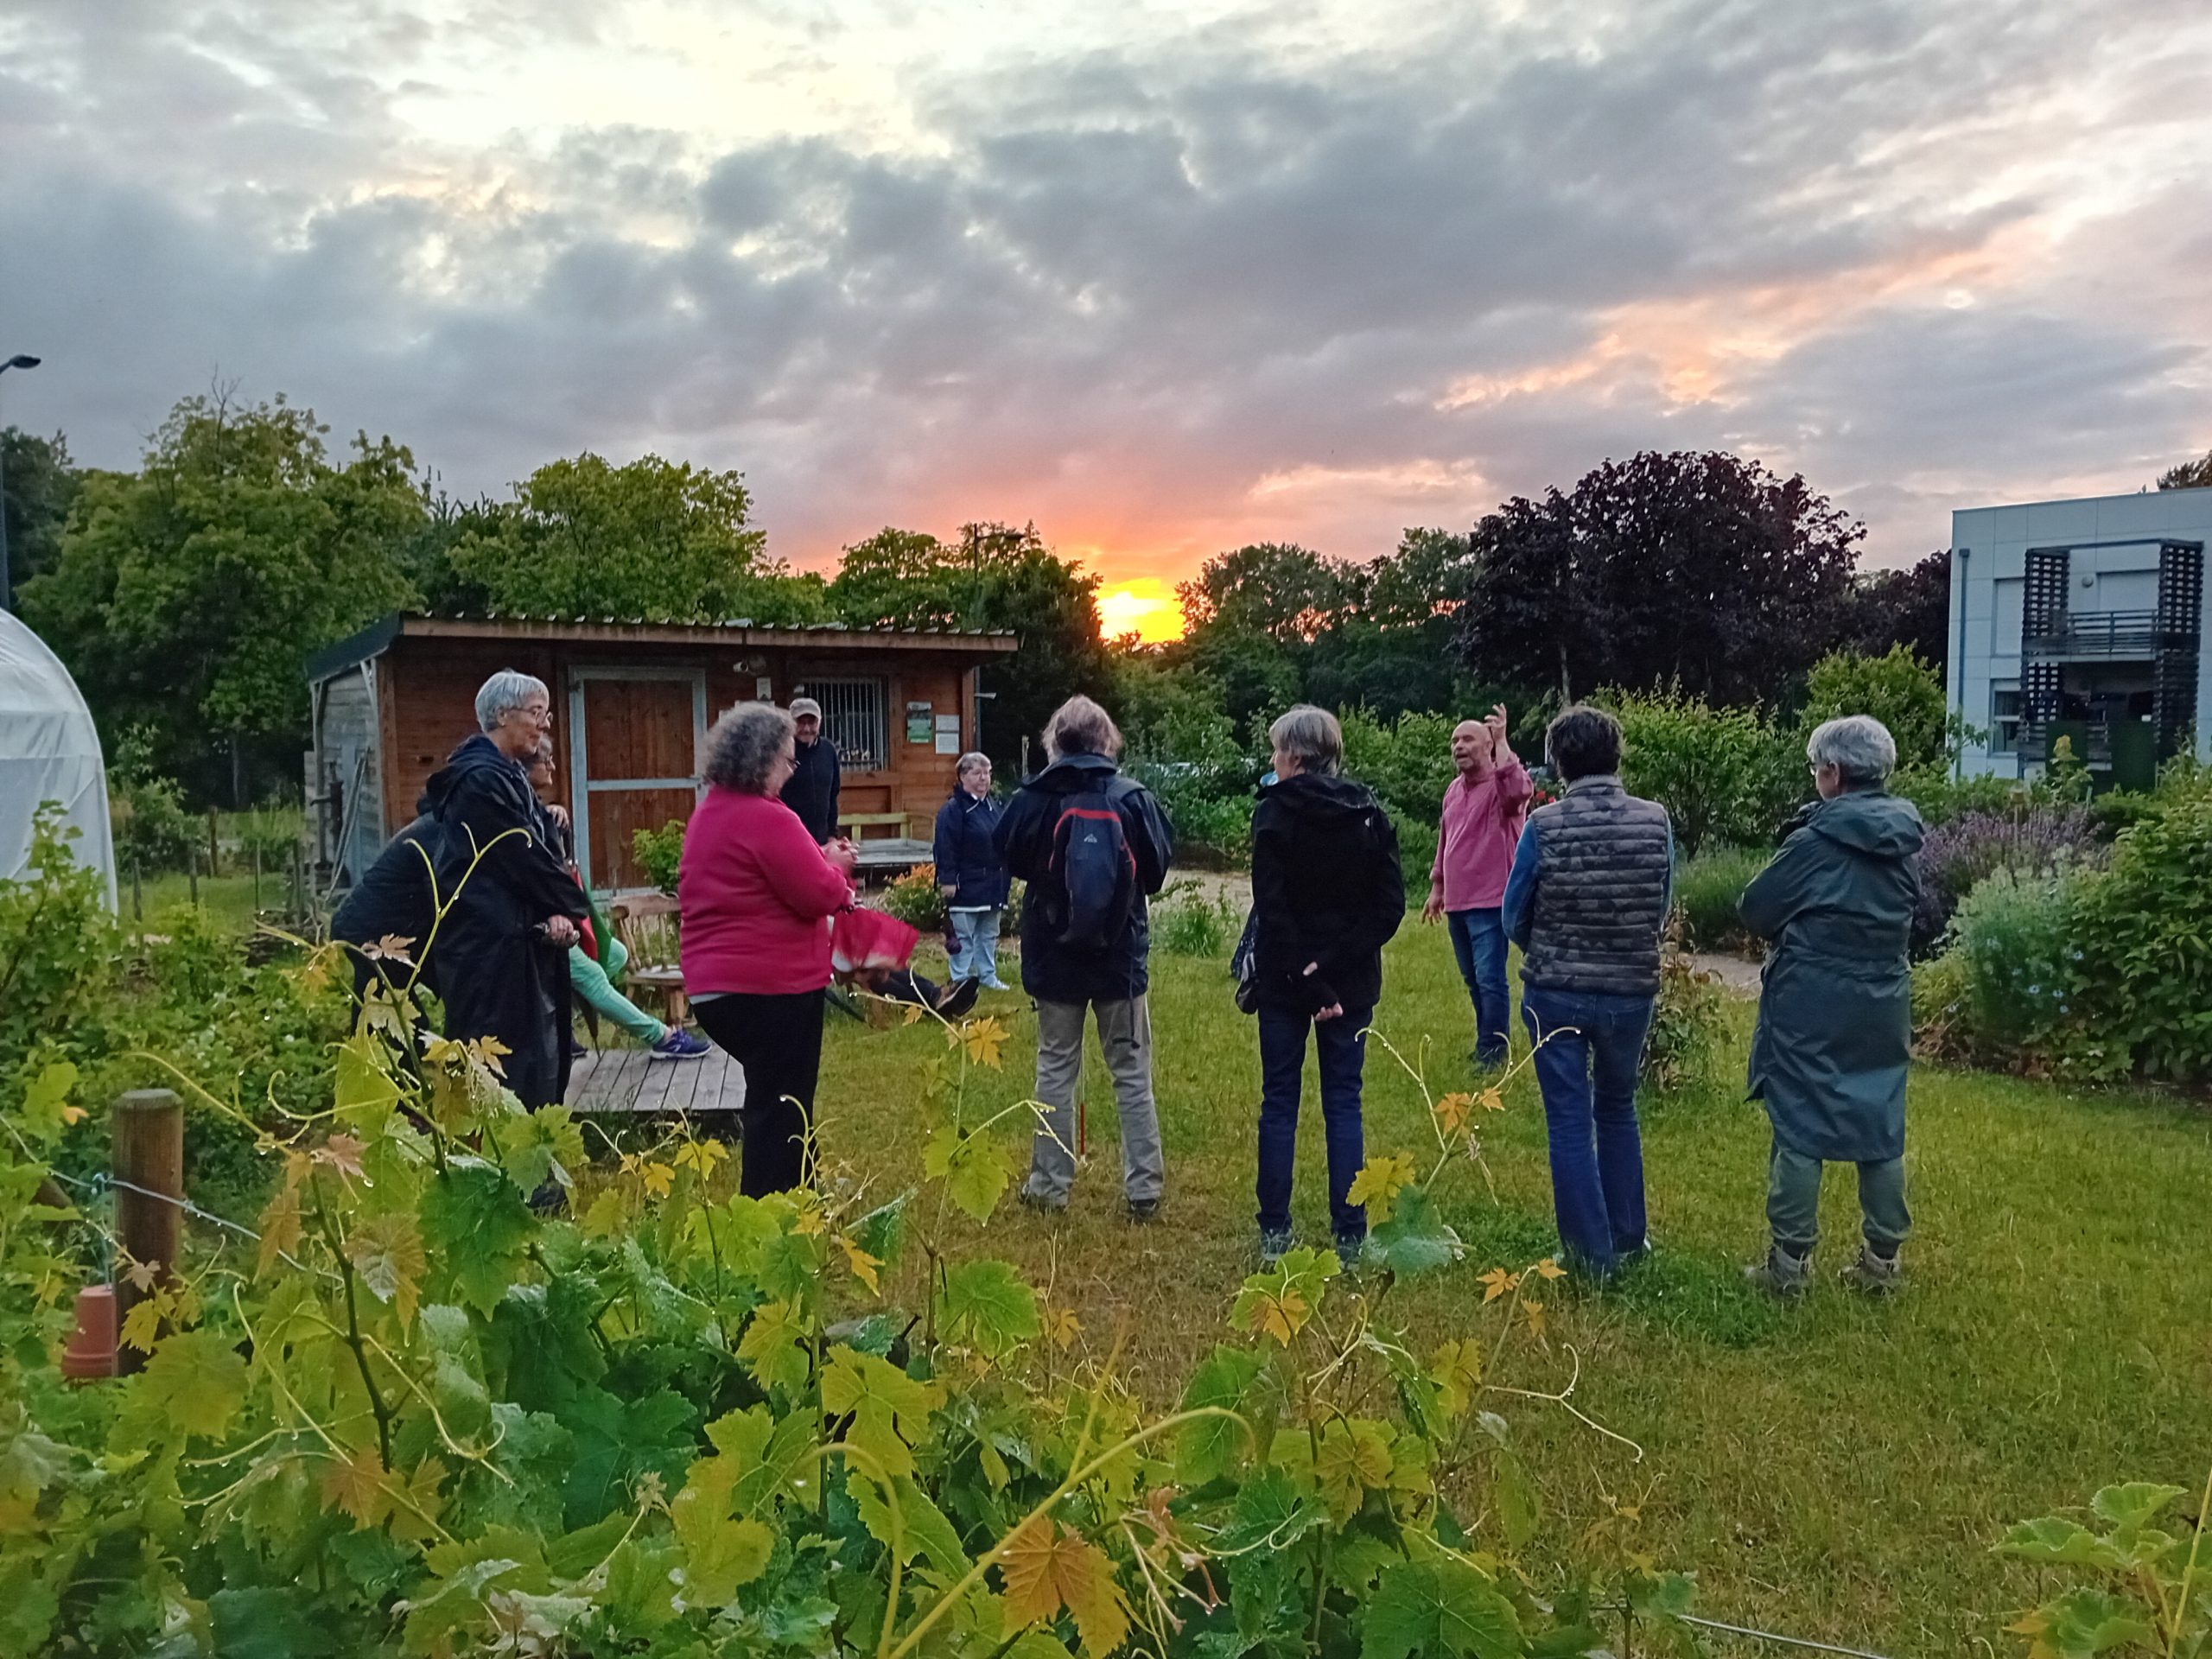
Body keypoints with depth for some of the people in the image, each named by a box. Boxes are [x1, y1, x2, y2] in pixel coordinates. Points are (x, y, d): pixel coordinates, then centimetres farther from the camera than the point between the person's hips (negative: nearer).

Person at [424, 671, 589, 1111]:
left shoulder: (508, 776, 16)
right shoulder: (481, 780, -15)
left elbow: (539, 853, 11)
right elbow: (526, 858, -17)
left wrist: (557, 912, -6)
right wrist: (573, 907, -2)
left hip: (521, 945, 10)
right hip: (492, 948, -10)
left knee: (543, 1059, 12)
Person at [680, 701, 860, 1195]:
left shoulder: (707, 816, 13)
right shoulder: (769, 819, -18)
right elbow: (819, 895, -18)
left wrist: (820, 860, 13)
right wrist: (837, 865, 2)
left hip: (712, 983, 10)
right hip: (775, 987, -10)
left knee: (773, 1100, 21)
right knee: (781, 1112, 0)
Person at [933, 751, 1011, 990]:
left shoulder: (995, 808, 12)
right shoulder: (953, 810, -11)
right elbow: (945, 849, -16)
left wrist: (1005, 877, 15)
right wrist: (948, 880, -20)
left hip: (992, 885, 8)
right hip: (966, 887, -8)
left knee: (989, 935, 16)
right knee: (963, 937, -1)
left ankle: (988, 976, 25)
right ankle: (960, 980, 6)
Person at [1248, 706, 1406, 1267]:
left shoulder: (1274, 812, -9)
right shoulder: (1370, 814, 3)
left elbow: (1272, 909, -16)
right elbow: (1391, 904, -3)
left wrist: (1309, 978, -15)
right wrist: (1338, 960, -10)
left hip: (1283, 979, -3)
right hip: (1352, 981, 3)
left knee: (1279, 1102, 7)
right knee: (1344, 1103, 9)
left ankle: (1274, 1234, 11)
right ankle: (1349, 1236, 9)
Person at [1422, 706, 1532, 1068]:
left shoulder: (1502, 783, -9)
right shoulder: (1453, 790, 15)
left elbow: (1519, 791, -35)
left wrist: (1502, 740, -30)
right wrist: (1436, 888, 25)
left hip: (1490, 903, -8)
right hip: (1456, 903, 8)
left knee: (1490, 980, -8)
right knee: (1473, 981, 16)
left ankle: (1492, 1054, 1)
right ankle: (1487, 1044, 29)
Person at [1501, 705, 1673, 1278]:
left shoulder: (1543, 826, -15)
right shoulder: (1655, 821, -7)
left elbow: (1514, 917, -4)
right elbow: (1662, 910, 4)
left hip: (1556, 994, -3)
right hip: (1632, 990, 3)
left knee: (1569, 1121, 8)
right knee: (1617, 1109, 22)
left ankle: (1592, 1254, 13)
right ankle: (1628, 1237, 30)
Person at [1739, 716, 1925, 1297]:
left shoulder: (1818, 839, -14)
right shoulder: (1904, 840, 4)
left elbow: (1756, 909, -6)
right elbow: (1909, 908, 14)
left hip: (1811, 1004, -6)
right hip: (1883, 1003, 6)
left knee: (1799, 1128, 2)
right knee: (1880, 1128, 12)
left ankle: (1789, 1262, 7)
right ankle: (1882, 1260, 21)